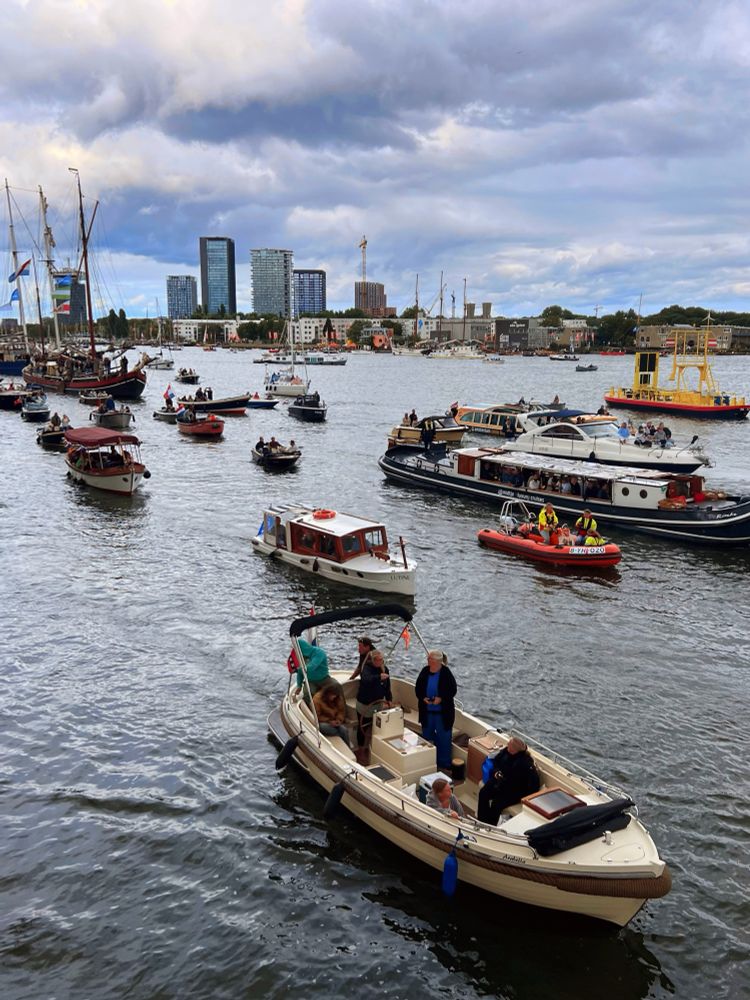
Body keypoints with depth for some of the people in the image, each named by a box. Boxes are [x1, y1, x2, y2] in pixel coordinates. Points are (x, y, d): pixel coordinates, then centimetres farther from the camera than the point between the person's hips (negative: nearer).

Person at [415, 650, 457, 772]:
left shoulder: (446, 673, -15)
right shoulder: (425, 671, -3)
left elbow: (453, 690, -12)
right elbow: (418, 688, 4)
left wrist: (441, 698, -22)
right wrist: (423, 698, -13)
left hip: (443, 713, -4)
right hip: (427, 711, 4)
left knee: (444, 739, 4)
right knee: (427, 738, 17)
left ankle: (444, 765, 17)